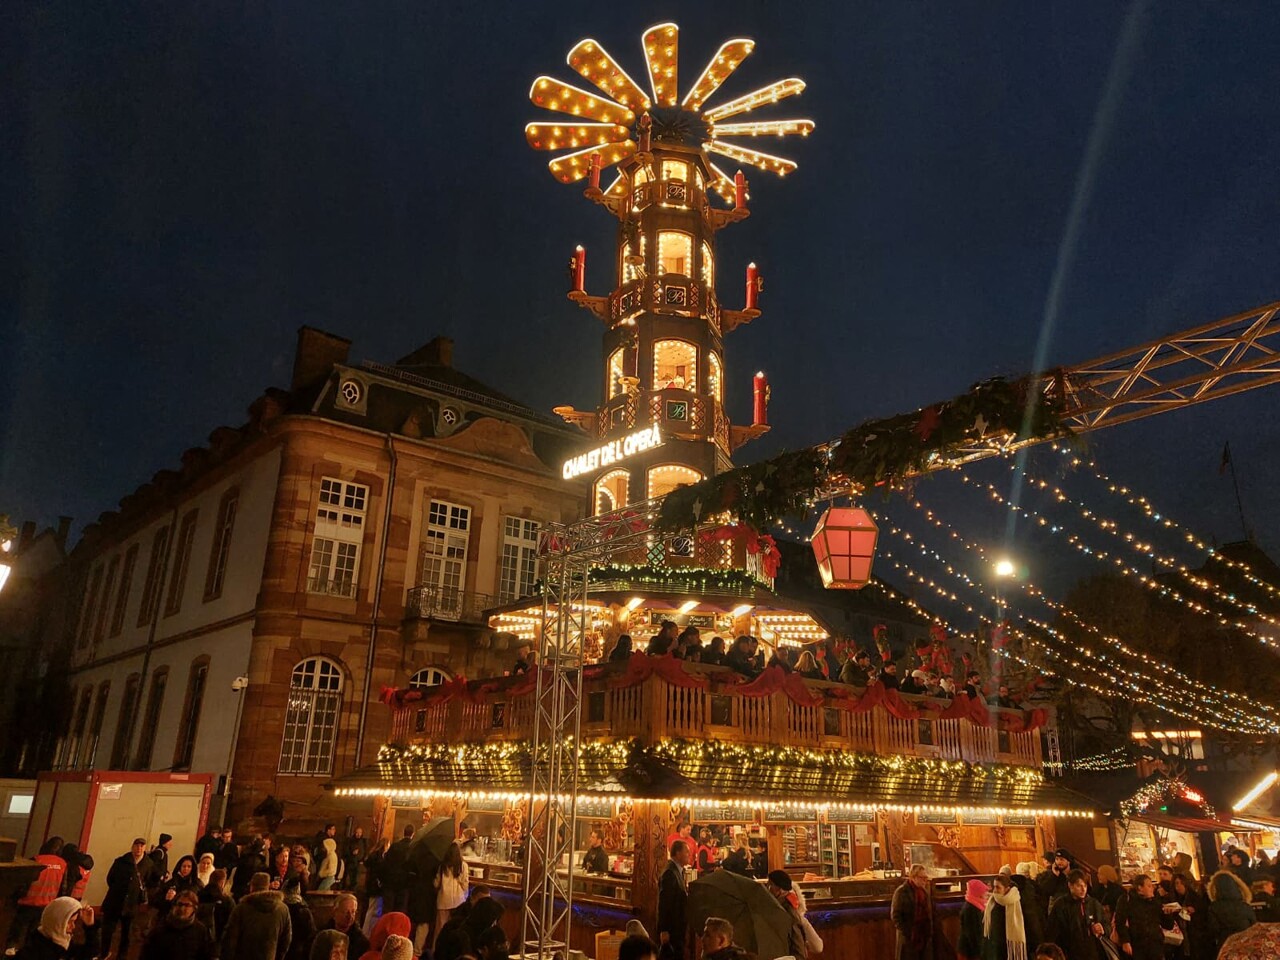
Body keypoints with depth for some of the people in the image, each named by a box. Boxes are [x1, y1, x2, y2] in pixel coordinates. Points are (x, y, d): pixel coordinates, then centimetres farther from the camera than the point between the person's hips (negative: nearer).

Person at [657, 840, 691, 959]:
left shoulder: (678, 870, 11)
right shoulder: (670, 873, -20)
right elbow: (664, 903, -22)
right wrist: (664, 930, -21)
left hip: (678, 928, 9)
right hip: (671, 929, -9)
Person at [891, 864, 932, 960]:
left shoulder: (924, 891, 9)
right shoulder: (902, 892, -13)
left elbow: (928, 911, 17)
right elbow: (895, 915, -12)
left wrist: (930, 931, 8)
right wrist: (905, 932, -15)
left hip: (924, 936, 7)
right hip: (909, 938, -7)